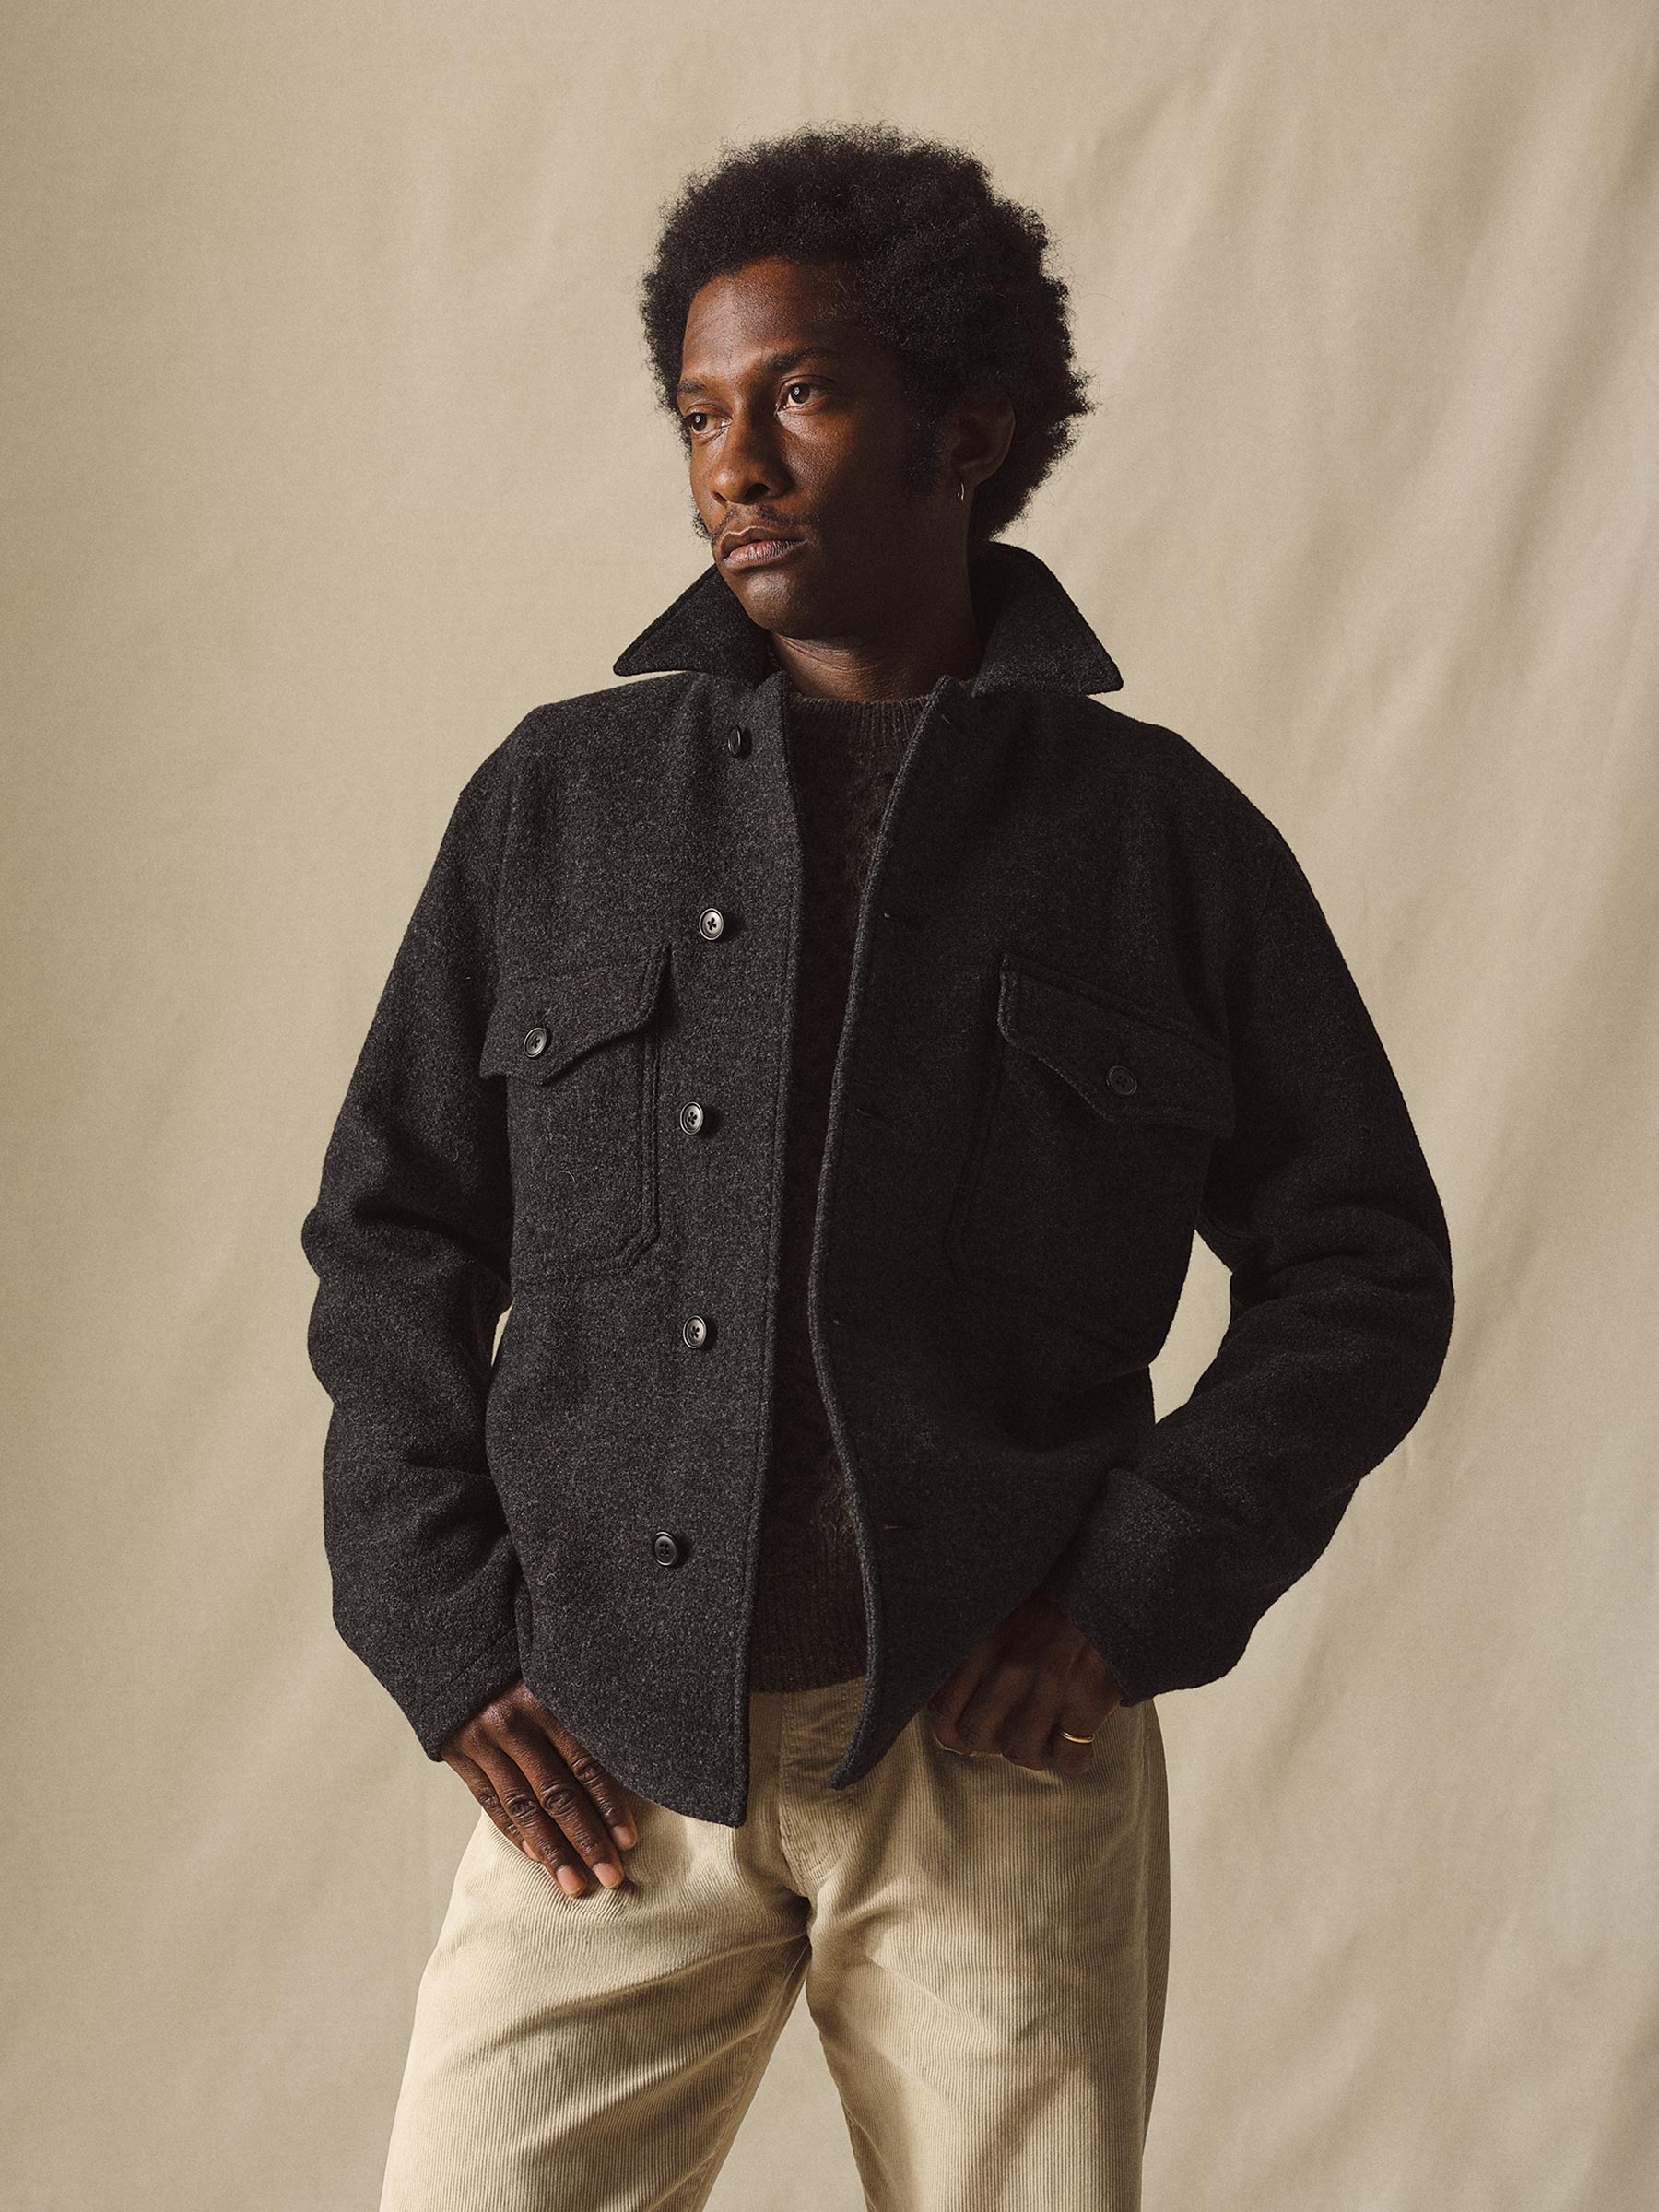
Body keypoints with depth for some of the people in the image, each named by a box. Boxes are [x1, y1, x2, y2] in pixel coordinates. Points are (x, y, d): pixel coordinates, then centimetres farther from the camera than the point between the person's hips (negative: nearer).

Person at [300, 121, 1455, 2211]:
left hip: (1002, 1750, 0)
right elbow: (391, 1233, 10)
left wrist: (1137, 1595, -4)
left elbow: (1361, 1267, 7)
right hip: (606, 1748, 1)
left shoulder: (1159, 831, 3)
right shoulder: (556, 801, 6)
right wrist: (448, 1646, 2)